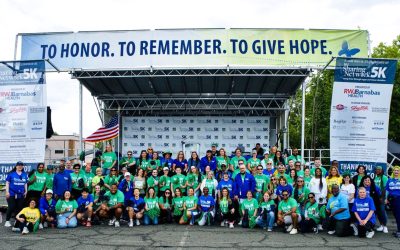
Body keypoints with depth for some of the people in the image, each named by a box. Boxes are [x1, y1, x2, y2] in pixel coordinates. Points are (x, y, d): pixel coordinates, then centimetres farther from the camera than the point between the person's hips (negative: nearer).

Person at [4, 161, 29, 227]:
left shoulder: (25, 175, 9)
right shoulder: (11, 174, -2)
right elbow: (7, 183, -1)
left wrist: (26, 191, 11)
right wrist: (7, 192, -7)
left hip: (21, 194, 4)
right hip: (12, 194, -4)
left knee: (19, 208, 6)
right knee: (11, 207, -7)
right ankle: (7, 221, 6)